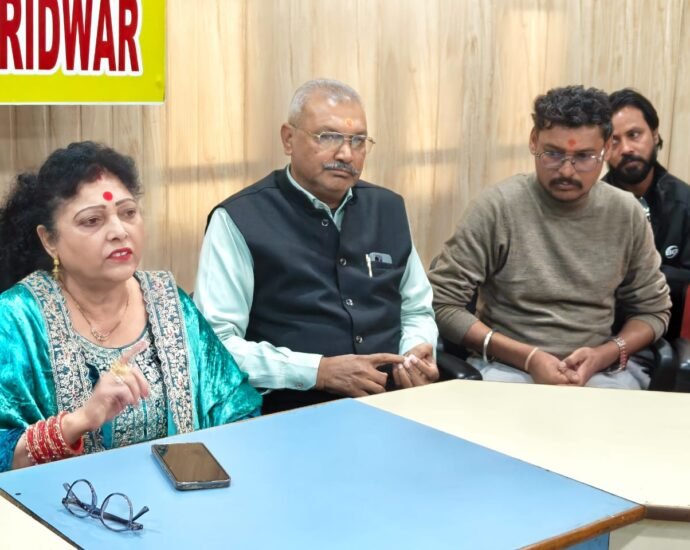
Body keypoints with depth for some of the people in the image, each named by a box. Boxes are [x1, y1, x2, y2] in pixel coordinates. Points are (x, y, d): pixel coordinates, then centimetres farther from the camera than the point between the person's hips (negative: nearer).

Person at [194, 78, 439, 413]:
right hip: (292, 417, -4)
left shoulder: (388, 209, 15)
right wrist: (318, 372, -15)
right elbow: (214, 344, -9)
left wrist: (417, 354, 2)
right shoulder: (240, 221, -3)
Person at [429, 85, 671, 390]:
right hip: (508, 367, -2)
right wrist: (527, 357, -15)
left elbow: (652, 309, 12)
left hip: (601, 370, 2)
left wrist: (603, 356, -8)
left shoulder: (625, 214, 3)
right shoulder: (498, 206, -7)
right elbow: (441, 304, -8)